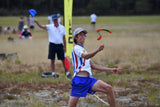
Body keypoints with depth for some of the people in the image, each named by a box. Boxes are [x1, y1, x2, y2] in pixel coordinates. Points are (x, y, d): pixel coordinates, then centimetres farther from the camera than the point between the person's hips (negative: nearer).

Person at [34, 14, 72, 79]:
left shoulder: (62, 27, 5)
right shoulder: (50, 27, -2)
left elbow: (64, 38, 9)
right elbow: (41, 26, -16)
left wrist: (65, 47, 6)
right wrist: (37, 22, -35)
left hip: (60, 45, 1)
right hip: (52, 45, -1)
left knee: (63, 60, 4)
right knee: (52, 60, 3)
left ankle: (67, 73, 14)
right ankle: (53, 74, 12)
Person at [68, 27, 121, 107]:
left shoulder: (83, 50, 26)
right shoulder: (76, 48, -1)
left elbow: (93, 66, 26)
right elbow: (86, 56, -21)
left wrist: (110, 70, 21)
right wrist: (98, 50, -36)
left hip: (89, 79, 8)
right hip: (79, 80, -7)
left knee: (109, 89, -12)